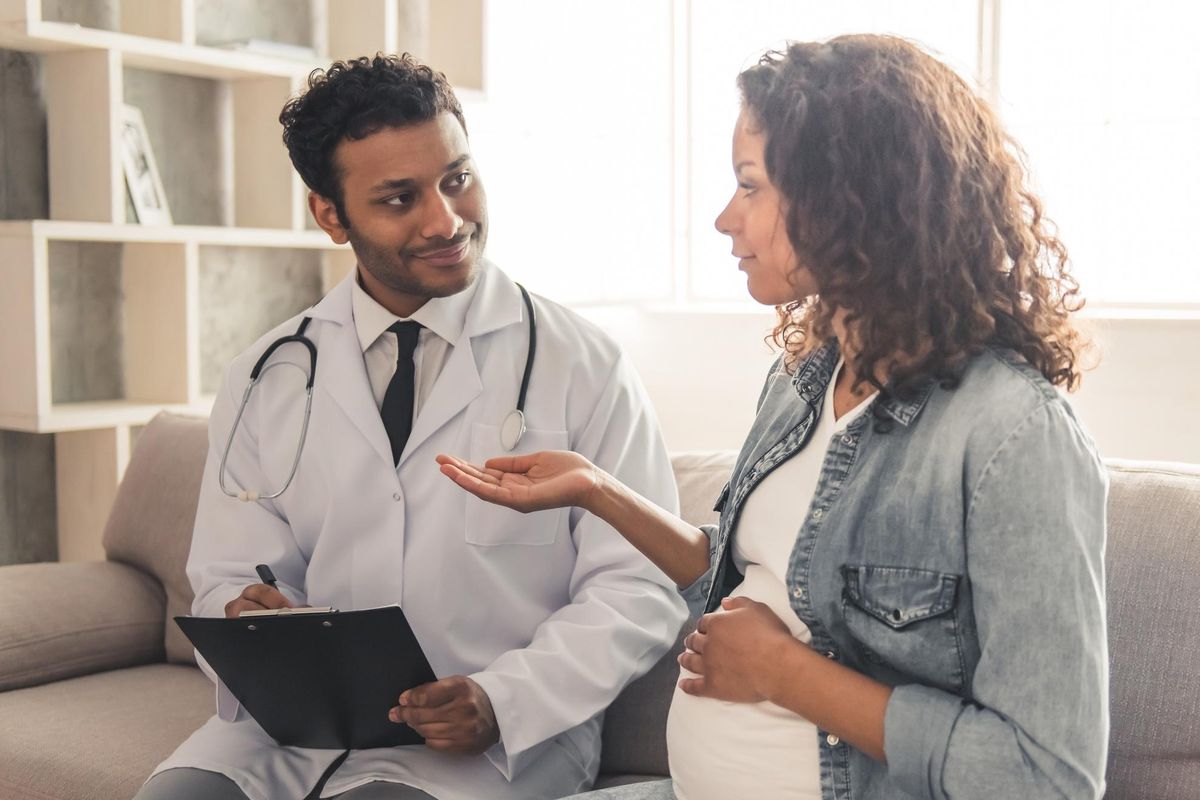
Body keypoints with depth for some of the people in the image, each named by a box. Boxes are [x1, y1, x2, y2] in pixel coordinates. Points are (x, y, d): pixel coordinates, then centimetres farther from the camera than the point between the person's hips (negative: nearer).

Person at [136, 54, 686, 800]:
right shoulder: (265, 380, 6)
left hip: (510, 732, -3)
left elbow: (638, 589, -5)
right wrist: (244, 620, -15)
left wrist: (501, 702, -20)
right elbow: (231, 574, 10)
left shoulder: (583, 367, -3)